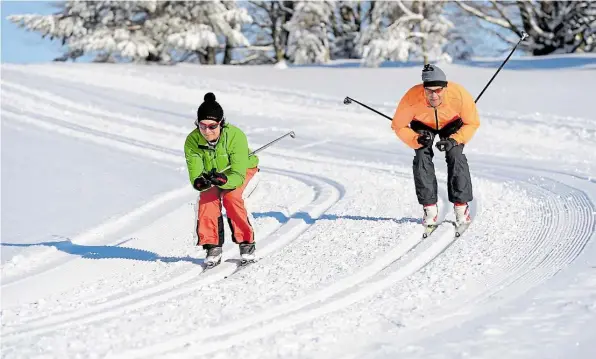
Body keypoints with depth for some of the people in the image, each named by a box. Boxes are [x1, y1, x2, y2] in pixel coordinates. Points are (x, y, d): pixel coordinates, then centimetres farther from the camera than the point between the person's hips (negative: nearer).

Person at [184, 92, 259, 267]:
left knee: (231, 196, -28)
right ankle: (213, 247, -13)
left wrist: (223, 180, -60)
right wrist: (199, 182, -55)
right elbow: (195, 174, -31)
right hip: (211, 171, 2)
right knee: (207, 198, -24)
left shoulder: (236, 136, -38)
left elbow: (238, 176, -39)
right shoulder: (192, 141, -30)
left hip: (241, 168, -2)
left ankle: (246, 242, -13)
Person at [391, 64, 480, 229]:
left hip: (451, 123, 0)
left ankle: (461, 206, -11)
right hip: (422, 125, 0)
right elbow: (399, 125, -20)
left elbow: (472, 123, -19)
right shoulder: (412, 98, -38)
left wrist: (455, 140, -33)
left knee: (455, 156, -21)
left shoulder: (460, 95, -37)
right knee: (422, 157, -20)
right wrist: (417, 140, -37)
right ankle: (430, 208, -10)